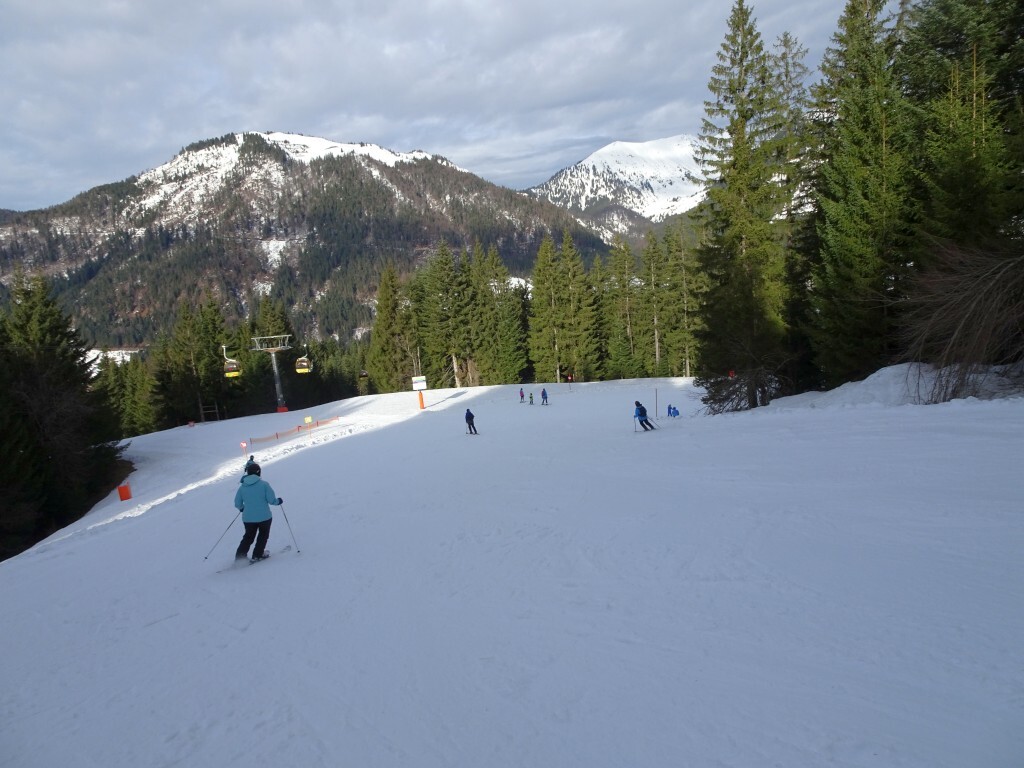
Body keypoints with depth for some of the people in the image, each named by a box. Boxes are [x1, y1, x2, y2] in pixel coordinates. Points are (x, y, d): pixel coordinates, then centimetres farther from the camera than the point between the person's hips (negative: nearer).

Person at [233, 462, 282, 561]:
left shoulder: (242, 487, -1)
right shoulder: (264, 484, -12)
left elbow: (237, 504, 4)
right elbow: (271, 500, -13)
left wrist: (242, 508, 26)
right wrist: (278, 501, 8)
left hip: (248, 518, 3)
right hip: (264, 517, -3)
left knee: (248, 537, 20)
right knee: (263, 536, 20)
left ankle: (240, 556, 13)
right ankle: (257, 555, 18)